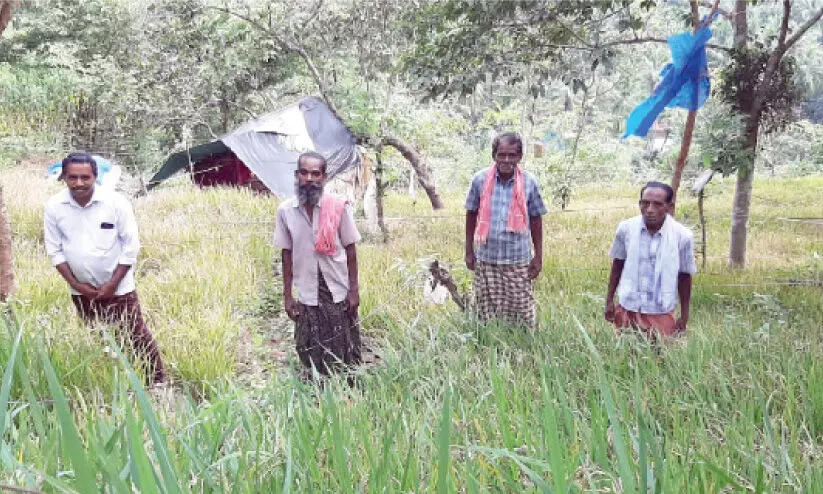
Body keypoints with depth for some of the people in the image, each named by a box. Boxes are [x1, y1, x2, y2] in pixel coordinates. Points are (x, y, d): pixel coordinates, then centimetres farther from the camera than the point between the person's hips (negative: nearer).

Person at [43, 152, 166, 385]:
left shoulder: (116, 202, -17)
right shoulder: (54, 207, -10)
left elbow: (131, 245, -11)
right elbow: (55, 250, -1)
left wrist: (112, 284, -12)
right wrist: (75, 284, -7)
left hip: (118, 287, -3)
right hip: (81, 290, 3)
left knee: (137, 335, 1)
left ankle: (157, 381, 14)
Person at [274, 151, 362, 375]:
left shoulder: (338, 206, -9)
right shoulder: (285, 210, -4)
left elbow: (350, 249, -3)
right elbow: (287, 254, 3)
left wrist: (354, 289, -5)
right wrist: (287, 295, 3)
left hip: (339, 293, -1)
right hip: (306, 296, 1)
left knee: (346, 353, 9)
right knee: (312, 356, 9)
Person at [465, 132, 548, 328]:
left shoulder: (529, 183, -5)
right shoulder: (480, 180, -5)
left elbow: (536, 220, 3)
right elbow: (471, 215, 6)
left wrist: (538, 257, 3)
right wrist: (469, 251, 6)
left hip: (518, 260, -1)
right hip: (486, 259, 1)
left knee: (521, 311, 5)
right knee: (486, 312, 10)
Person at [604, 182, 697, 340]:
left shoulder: (682, 236, -14)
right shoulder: (626, 228, -11)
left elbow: (684, 277, -1)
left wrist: (684, 315, 5)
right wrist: (609, 300, 6)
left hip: (661, 314, -1)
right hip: (628, 309, 1)